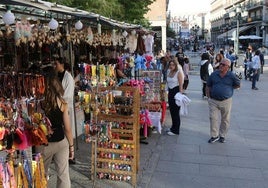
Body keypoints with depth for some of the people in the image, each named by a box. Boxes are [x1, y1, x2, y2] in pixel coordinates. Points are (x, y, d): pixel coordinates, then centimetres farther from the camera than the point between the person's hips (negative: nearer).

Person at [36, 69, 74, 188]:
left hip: (43, 144, 0)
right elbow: (67, 129, -7)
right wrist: (71, 146, 5)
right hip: (61, 142, 0)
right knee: (63, 175, 12)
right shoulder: (62, 103, -12)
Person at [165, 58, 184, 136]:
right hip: (170, 92, 7)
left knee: (176, 112, -3)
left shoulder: (178, 73, -10)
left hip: (176, 92, -7)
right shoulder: (169, 72, 10)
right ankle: (173, 127, 27)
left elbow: (181, 85, -13)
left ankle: (175, 130, 5)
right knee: (171, 111, 13)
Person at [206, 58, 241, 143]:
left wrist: (228, 88, 4)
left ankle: (222, 135, 27)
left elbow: (238, 85, 8)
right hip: (213, 101, 1)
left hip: (226, 101, -1)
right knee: (213, 118, -1)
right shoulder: (214, 74, -1)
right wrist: (208, 97, 3)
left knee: (225, 120, 10)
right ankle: (214, 136, 13)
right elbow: (208, 86, 8)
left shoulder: (231, 75, -6)